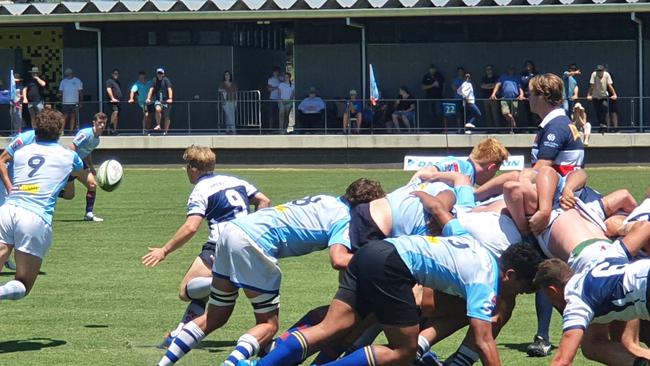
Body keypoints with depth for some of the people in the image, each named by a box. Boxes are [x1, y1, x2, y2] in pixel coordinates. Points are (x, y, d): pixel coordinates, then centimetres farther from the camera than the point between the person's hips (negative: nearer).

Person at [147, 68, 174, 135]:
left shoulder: (166, 80, -7)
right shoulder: (155, 80, 2)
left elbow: (169, 89, -15)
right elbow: (151, 89, -3)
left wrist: (170, 99, -27)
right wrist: (148, 98, -15)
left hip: (166, 100, -1)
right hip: (158, 100, 1)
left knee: (166, 117, 2)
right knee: (158, 109, -30)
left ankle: (166, 131, 18)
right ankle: (158, 125, -16)